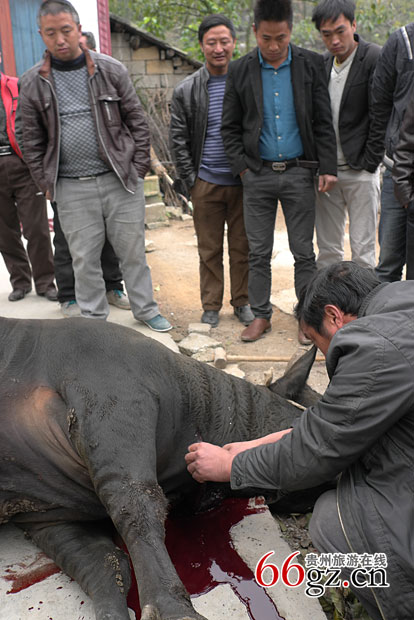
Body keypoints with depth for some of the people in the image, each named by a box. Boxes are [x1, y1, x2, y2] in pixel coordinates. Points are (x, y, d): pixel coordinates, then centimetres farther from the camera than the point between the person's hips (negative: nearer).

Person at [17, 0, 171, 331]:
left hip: (120, 180, 0)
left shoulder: (111, 70, 1)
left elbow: (137, 122, 4)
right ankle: (94, 318, 24)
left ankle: (145, 309, 25)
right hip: (72, 189, 1)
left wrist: (138, 169, -1)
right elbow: (33, 141, 7)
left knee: (133, 251, 8)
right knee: (84, 258, 8)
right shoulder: (32, 83, 2)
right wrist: (46, 184, 2)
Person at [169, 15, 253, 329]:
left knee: (243, 247, 8)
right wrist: (190, 179, -1)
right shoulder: (187, 90, 2)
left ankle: (242, 302, 24)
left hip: (243, 181, 0)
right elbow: (178, 139, 4)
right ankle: (211, 306, 21)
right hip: (206, 183, 0)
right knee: (210, 250, 7)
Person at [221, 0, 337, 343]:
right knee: (258, 252, 6)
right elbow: (230, 128, 6)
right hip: (258, 174, 1)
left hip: (298, 172, 0)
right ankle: (261, 315, 19)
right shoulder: (240, 70, 2)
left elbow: (323, 122, 2)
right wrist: (242, 168, -4)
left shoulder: (311, 64, 2)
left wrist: (328, 168, -5)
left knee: (304, 251, 4)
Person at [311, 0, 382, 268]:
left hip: (360, 172, -5)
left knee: (363, 252, -1)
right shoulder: (322, 63, 11)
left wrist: (368, 164, -12)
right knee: (327, 251, 10)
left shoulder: (376, 59, -7)